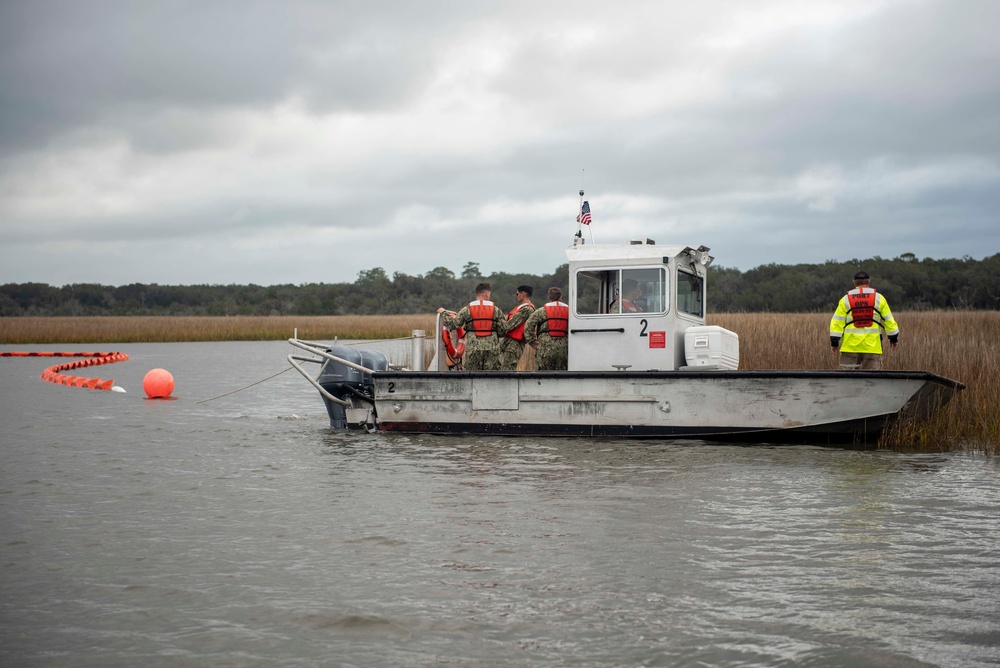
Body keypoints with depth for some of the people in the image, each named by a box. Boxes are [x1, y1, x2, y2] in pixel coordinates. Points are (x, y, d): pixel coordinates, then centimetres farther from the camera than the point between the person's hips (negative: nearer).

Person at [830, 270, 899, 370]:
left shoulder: (845, 299, 3)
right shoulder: (879, 298, 5)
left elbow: (837, 322, -2)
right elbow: (889, 320, 6)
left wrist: (834, 342, 4)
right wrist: (894, 338, 17)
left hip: (850, 346, 0)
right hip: (872, 346, 0)